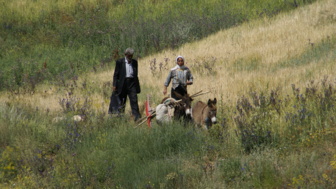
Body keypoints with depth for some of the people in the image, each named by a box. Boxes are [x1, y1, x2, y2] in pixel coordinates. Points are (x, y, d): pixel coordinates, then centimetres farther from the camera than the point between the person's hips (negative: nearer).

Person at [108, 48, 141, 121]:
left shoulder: (134, 62, 12)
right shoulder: (120, 62, 1)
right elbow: (116, 74, 0)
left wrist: (137, 85, 15)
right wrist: (114, 85, -6)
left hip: (132, 83, 2)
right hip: (123, 83, -2)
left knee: (134, 100, -7)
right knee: (121, 102, 5)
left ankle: (137, 117, -10)